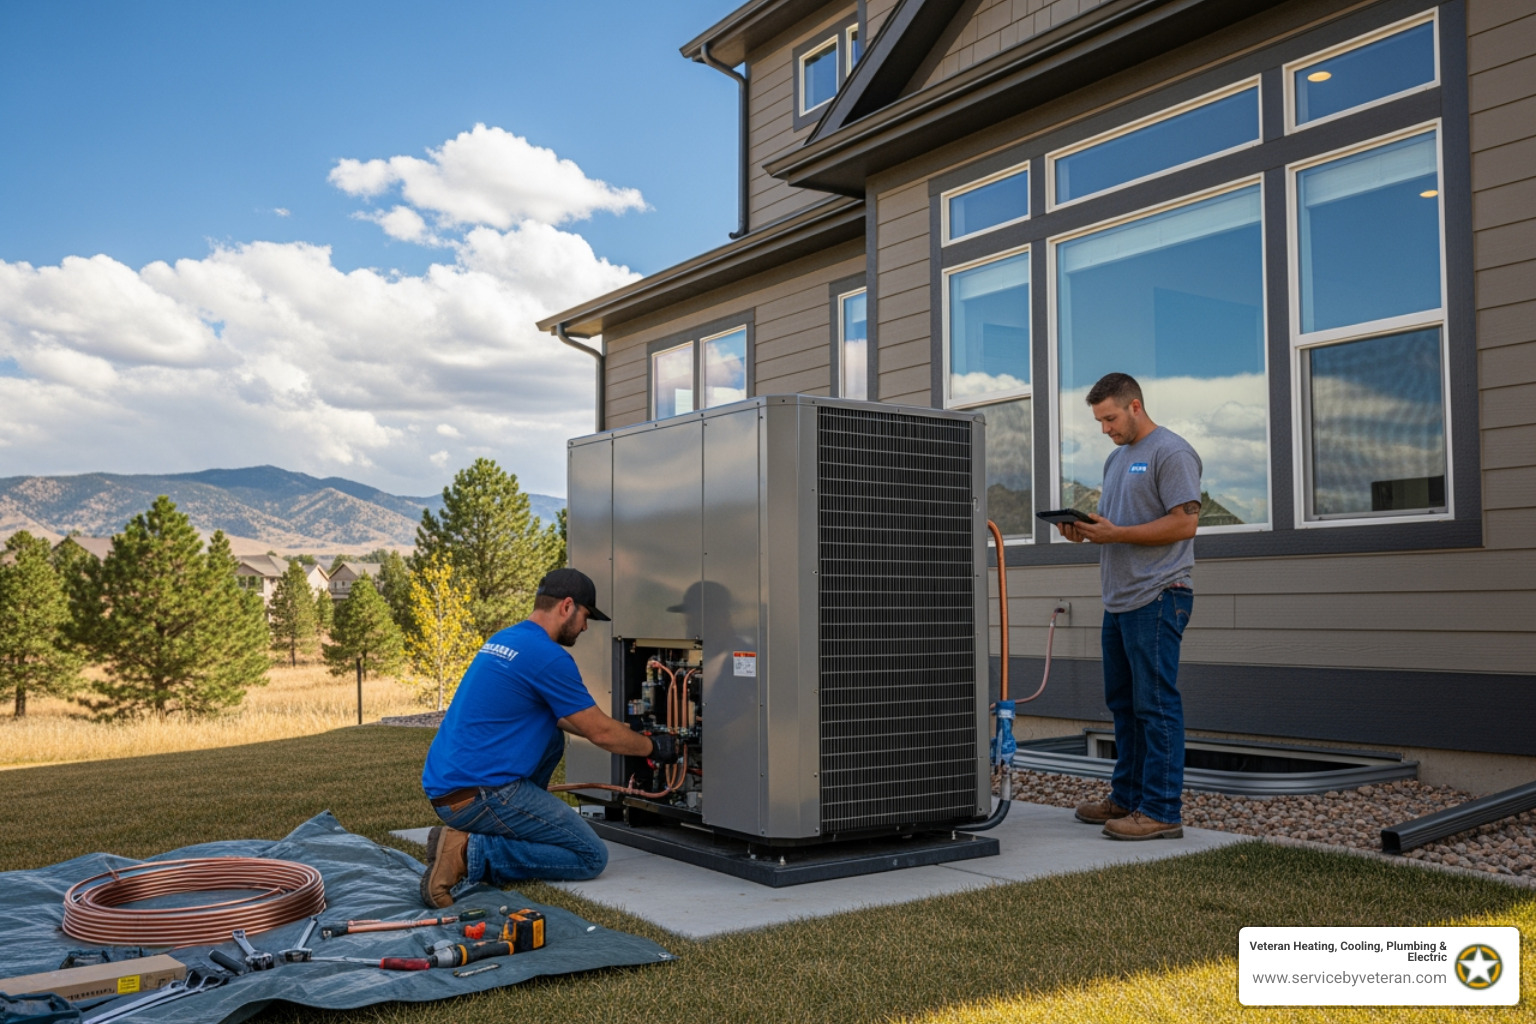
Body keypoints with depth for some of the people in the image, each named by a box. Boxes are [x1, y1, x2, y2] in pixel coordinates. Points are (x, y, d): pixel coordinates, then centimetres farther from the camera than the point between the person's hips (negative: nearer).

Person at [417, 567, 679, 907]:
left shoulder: (502, 640, 16)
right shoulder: (549, 657, -13)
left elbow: (564, 718, 29)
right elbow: (601, 732, -6)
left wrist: (629, 735, 30)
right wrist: (653, 747, 12)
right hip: (480, 794, -10)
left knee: (553, 735, 24)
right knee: (591, 857, -1)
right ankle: (471, 854, -12)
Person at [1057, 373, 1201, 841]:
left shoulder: (1171, 452, -9)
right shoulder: (1116, 458, 21)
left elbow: (1185, 522, -17)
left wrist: (1115, 533, -18)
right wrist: (1083, 529, 4)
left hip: (1157, 597, -10)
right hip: (1119, 600, 10)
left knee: (1155, 705, -7)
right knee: (1123, 702, 15)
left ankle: (1162, 811, -2)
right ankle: (1126, 798, 25)